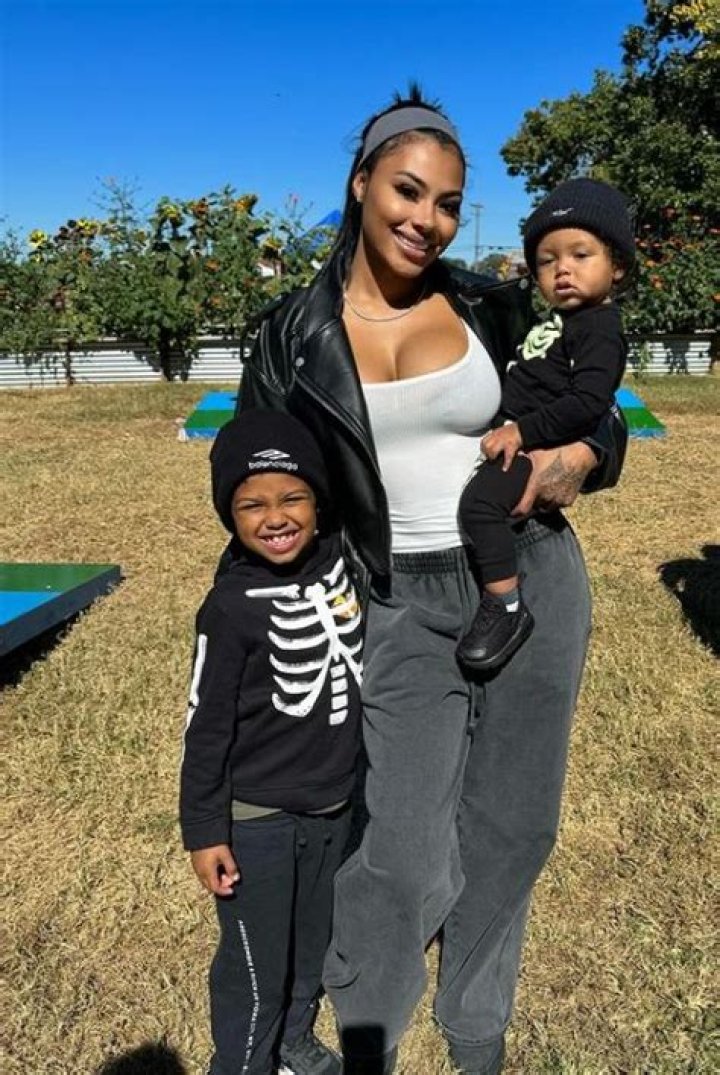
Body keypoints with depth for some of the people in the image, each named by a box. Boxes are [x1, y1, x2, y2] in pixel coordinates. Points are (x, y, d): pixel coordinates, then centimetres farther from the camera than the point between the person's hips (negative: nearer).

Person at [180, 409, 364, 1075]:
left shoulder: (342, 557, -8)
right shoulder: (233, 606, -20)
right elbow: (207, 725, -14)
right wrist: (204, 829, -10)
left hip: (336, 805, 6)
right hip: (257, 818, -5)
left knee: (313, 941, 25)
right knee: (256, 966, 10)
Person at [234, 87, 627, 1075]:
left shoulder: (494, 309, 2)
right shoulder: (294, 337, -1)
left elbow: (599, 418, 10)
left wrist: (577, 459, -13)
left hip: (532, 586, 2)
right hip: (404, 610, -2)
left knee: (510, 830, 14)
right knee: (404, 856, -2)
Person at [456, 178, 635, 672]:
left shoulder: (600, 327, -13)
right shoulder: (561, 320, 18)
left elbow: (589, 403, -24)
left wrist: (523, 430, -25)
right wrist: (509, 430, 11)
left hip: (540, 446, -11)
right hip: (515, 437, 11)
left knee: (481, 501, -29)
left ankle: (508, 608, -21)